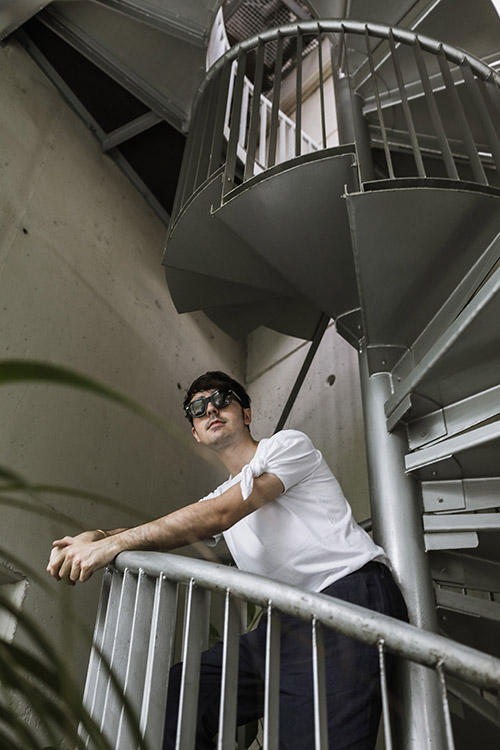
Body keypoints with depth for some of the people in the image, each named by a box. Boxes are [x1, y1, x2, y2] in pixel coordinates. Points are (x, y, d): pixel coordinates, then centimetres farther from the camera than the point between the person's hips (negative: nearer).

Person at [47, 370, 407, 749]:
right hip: (289, 619, 7)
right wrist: (95, 537, -10)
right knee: (171, 699, -2)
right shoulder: (224, 493, 22)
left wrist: (115, 543, -16)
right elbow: (164, 530, 10)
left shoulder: (289, 443, -1)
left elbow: (219, 515, -15)